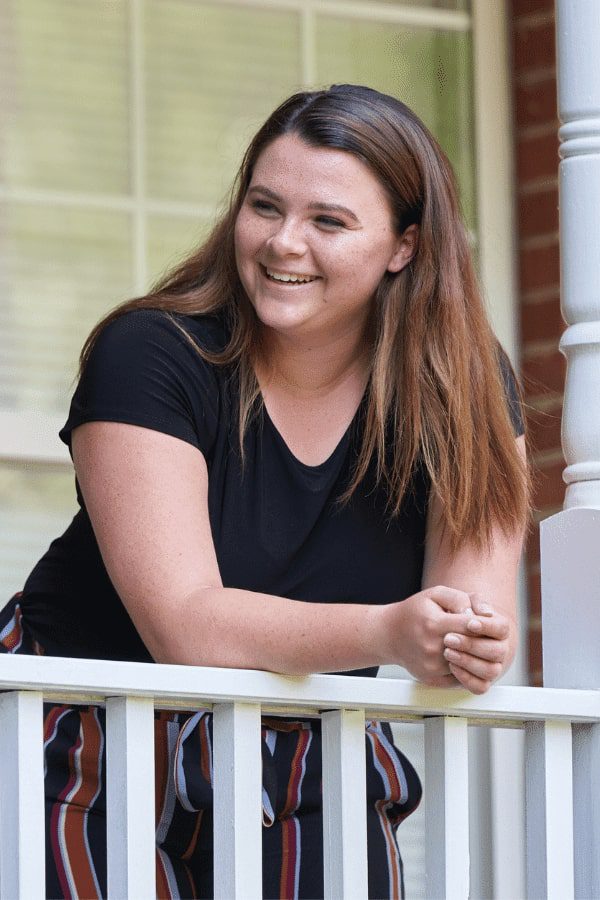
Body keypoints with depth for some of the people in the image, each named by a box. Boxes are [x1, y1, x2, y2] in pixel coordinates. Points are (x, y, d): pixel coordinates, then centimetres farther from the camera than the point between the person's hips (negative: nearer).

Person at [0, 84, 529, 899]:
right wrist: (390, 634, -42)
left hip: (303, 781, 3)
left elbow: (480, 610, -12)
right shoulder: (149, 359, -17)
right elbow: (183, 623, -26)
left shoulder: (466, 385, -6)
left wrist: (466, 645, -37)